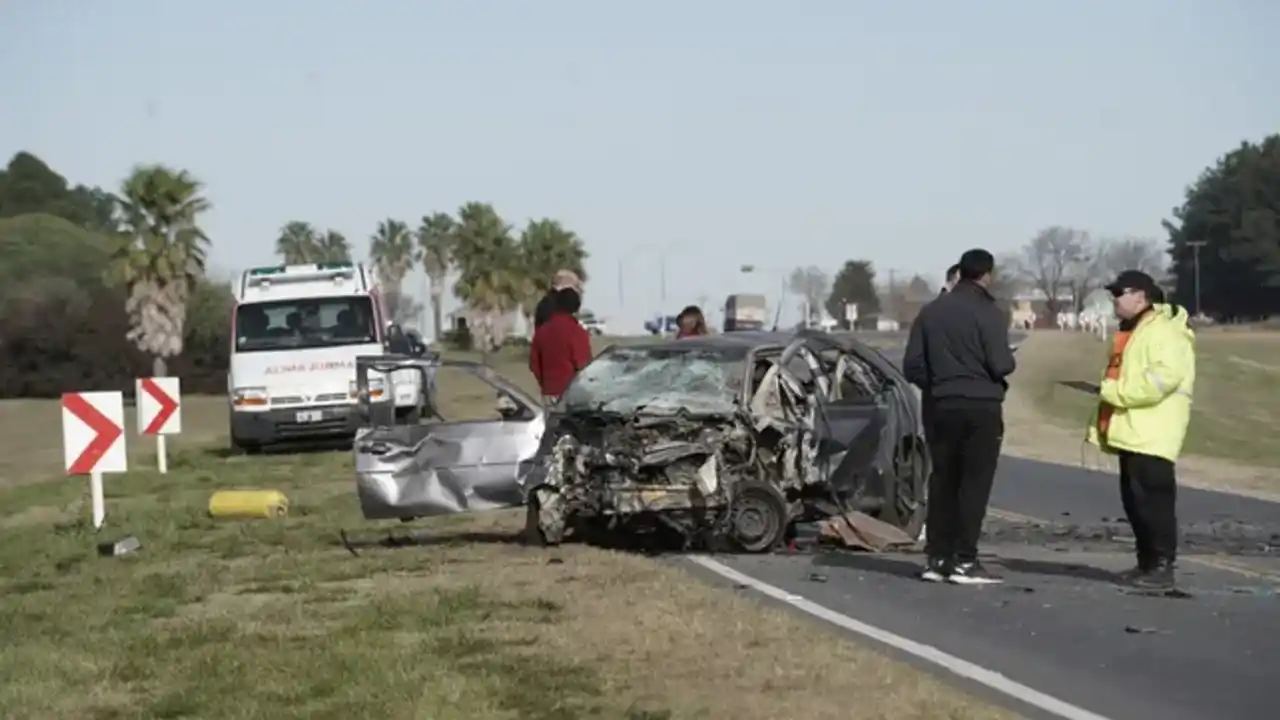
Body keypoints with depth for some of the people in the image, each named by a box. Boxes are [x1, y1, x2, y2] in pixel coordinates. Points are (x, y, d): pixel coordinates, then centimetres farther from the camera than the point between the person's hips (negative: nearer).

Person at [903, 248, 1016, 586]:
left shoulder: (931, 311, 5)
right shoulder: (987, 312, -10)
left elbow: (912, 365, 3)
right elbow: (1001, 365, -16)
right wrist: (1009, 358, 6)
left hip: (941, 407, 5)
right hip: (981, 406, -5)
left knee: (942, 482, 11)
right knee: (974, 483, -2)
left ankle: (936, 557, 11)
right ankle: (964, 561, -6)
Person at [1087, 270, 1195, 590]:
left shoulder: (1164, 331, -12)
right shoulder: (1131, 332, 22)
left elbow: (1164, 376, -26)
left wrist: (1116, 392, -22)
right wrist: (1100, 424, 21)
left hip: (1152, 438, -11)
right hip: (1131, 435, 11)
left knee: (1153, 501, -12)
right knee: (1134, 502, 12)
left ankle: (1162, 567, -11)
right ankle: (1147, 563, 19)